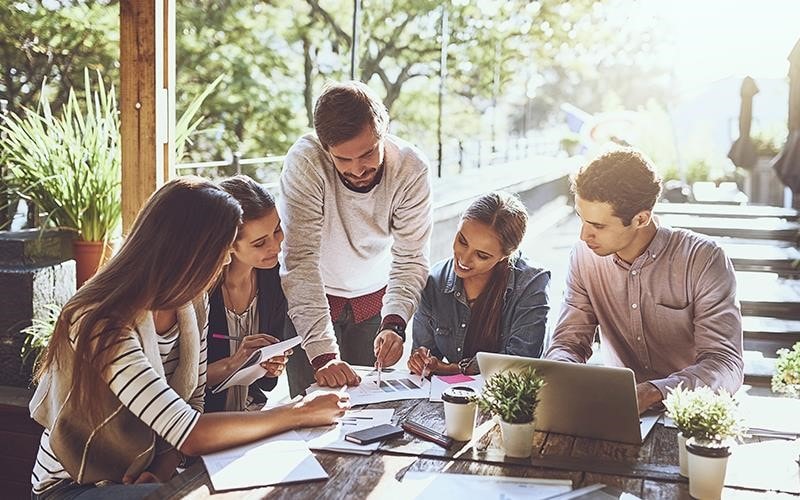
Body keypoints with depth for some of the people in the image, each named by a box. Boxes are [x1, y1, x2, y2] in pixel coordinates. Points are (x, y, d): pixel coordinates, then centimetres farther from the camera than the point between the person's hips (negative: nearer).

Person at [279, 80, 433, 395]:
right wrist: (323, 354, -40)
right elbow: (301, 261, -32)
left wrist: (394, 323, -35)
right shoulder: (305, 161, -29)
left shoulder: (411, 168, -21)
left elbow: (411, 260, -17)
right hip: (311, 298, -2)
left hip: (375, 299, 2)